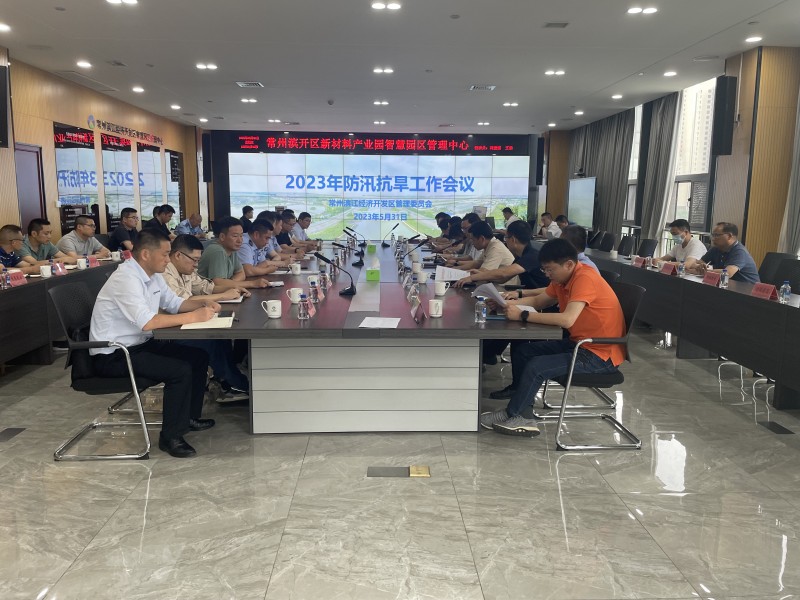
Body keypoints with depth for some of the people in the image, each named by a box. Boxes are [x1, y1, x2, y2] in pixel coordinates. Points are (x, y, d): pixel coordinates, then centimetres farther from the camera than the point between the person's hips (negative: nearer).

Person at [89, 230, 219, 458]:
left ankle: (189, 416, 21)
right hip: (113, 355, -10)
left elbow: (175, 303, 18)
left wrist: (202, 303, -2)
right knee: (180, 370, -24)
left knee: (198, 357, 6)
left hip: (140, 344, 10)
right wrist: (193, 317, -29)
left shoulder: (153, 275, 5)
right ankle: (171, 437, -9)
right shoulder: (126, 278, -24)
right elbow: (147, 322, -34)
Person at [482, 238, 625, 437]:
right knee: (521, 349, 7)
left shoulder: (585, 278, -24)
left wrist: (522, 315, -30)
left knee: (536, 366, -22)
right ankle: (519, 391, 25)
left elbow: (567, 319, -36)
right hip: (578, 343, 10)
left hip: (600, 355, -9)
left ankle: (510, 416, -4)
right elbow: (538, 302, 12)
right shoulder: (563, 278, 4)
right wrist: (511, 304, -7)